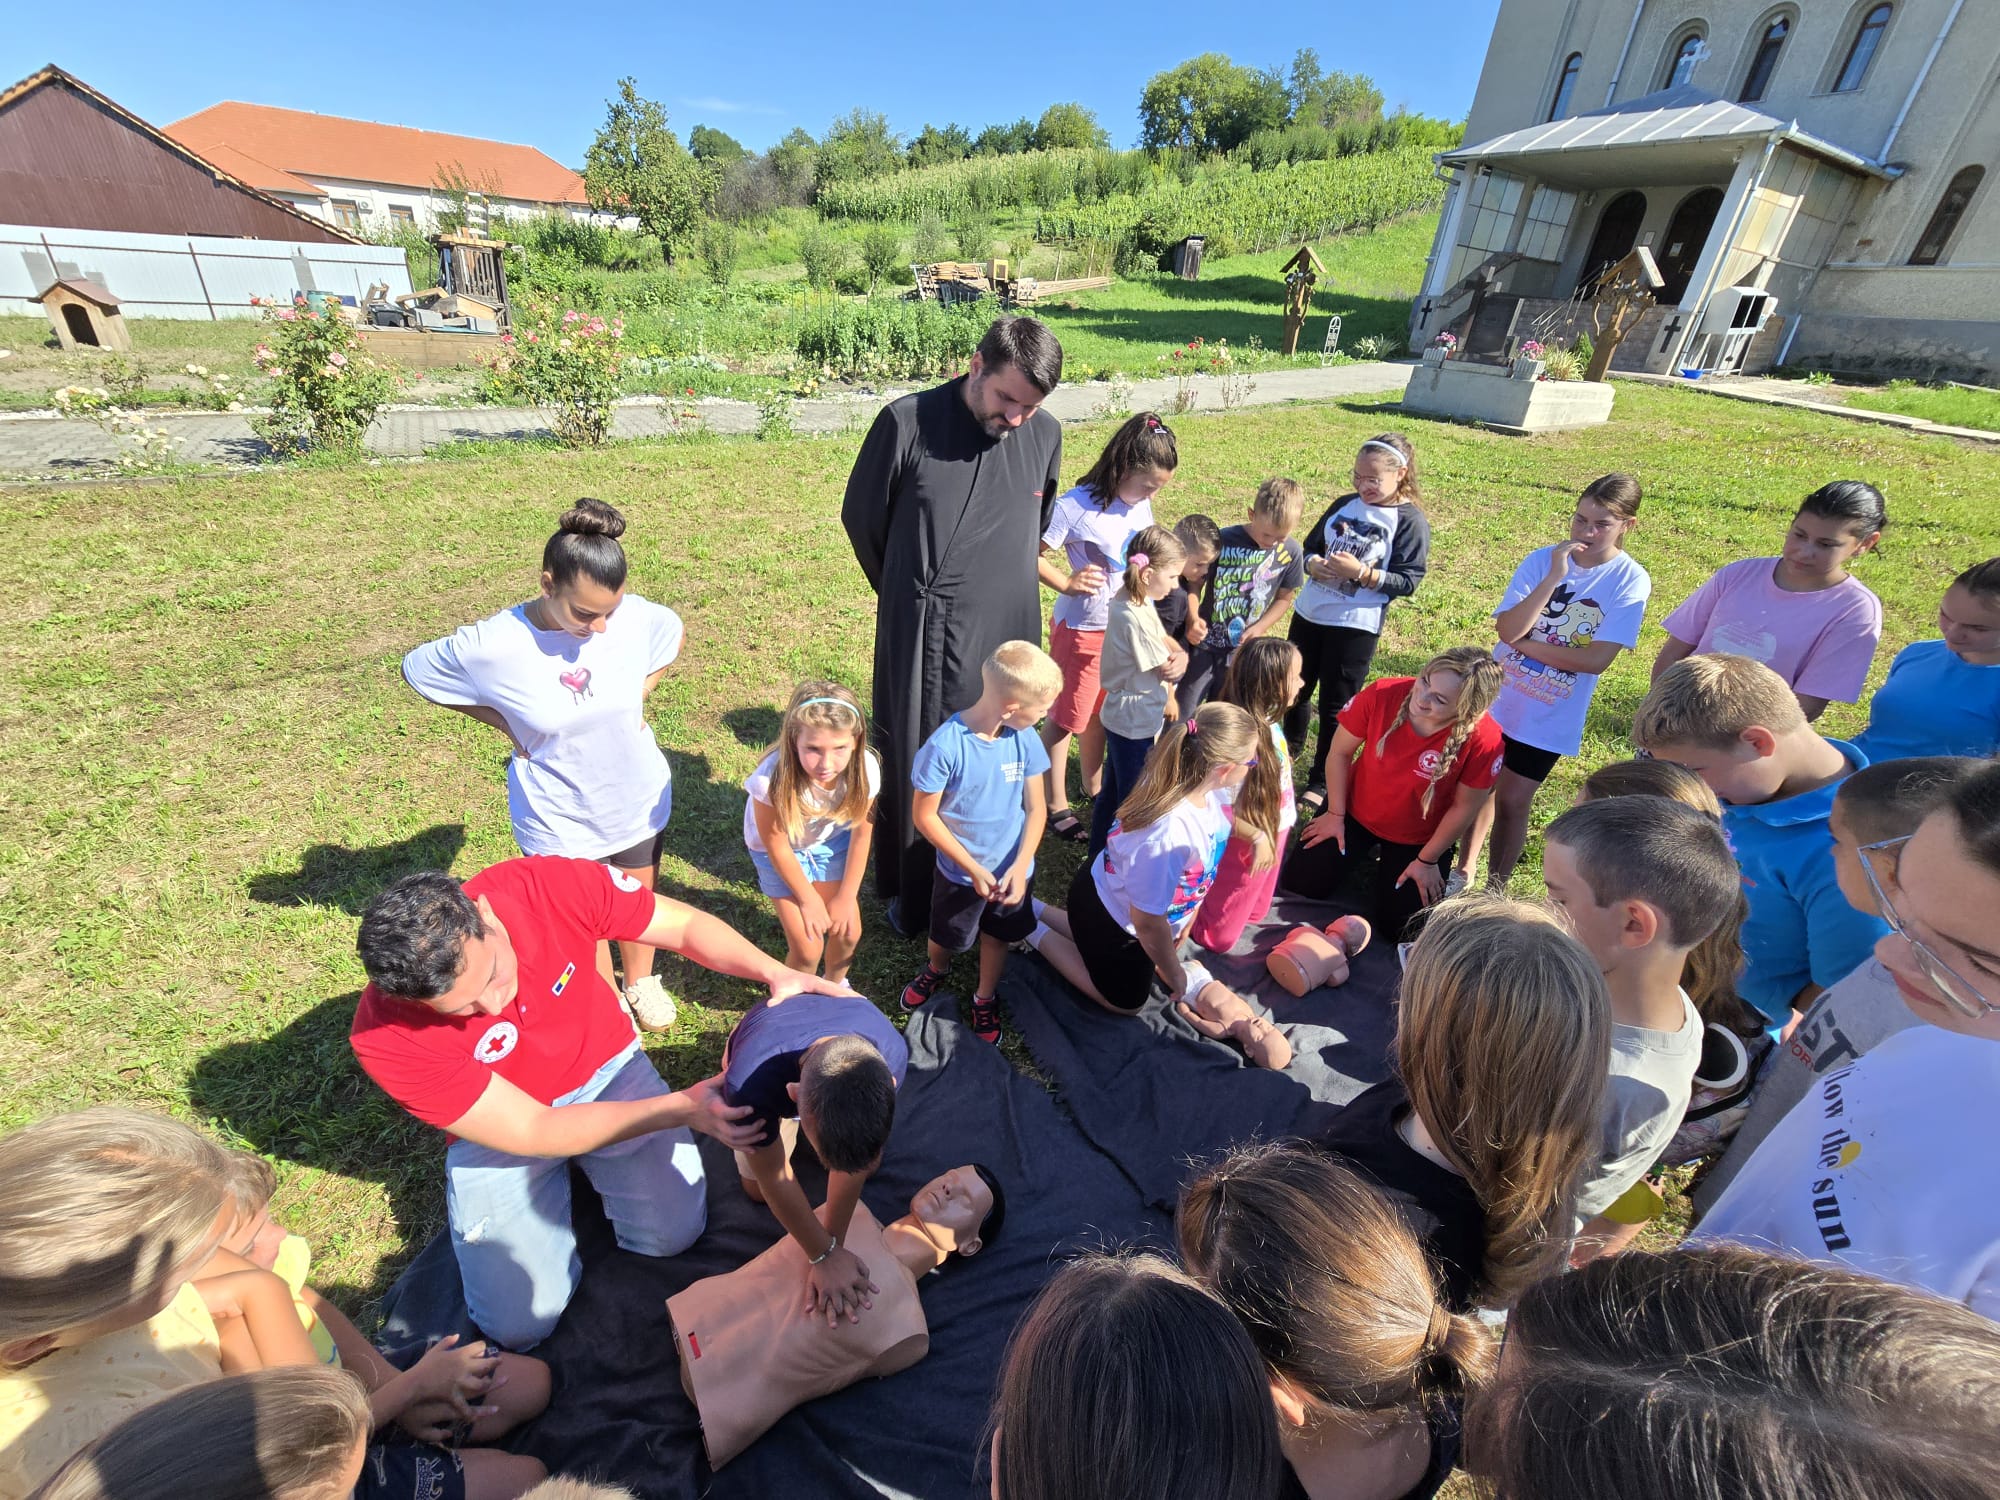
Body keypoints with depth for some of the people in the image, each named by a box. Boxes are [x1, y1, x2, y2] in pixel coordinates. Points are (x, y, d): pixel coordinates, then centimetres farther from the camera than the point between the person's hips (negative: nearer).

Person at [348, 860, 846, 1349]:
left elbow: (685, 925, -14)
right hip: (501, 1131, -1)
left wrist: (776, 973, -30)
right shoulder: (386, 1035, -28)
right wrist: (684, 1109, -30)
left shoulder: (553, 886, -28)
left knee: (673, 1232, -9)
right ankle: (561, 1180, 17)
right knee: (520, 1323, -7)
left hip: (606, 1068, 1)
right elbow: (530, 1133, -24)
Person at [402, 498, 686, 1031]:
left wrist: (638, 695, -5)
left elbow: (675, 632, 5)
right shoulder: (491, 646, -24)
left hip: (640, 801, 3)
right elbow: (415, 669, -4)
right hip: (560, 821, -2)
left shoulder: (636, 616, -20)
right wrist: (502, 721, -11)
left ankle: (641, 981, 53)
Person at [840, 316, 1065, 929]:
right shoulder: (908, 421, -10)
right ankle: (909, 894, 31)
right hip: (921, 640, -2)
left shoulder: (1046, 434, 1)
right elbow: (860, 516, 3)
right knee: (913, 767, 9)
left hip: (1006, 639, 3)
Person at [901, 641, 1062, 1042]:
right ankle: (934, 971, 57)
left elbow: (1035, 808, -8)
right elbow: (925, 816, -20)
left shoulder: (1025, 739, -16)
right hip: (960, 873, -3)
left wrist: (1019, 866, -19)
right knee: (946, 938, 23)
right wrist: (975, 870, -19)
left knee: (998, 936, 24)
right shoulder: (945, 746, -29)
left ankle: (986, 1000, 51)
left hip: (1012, 870, 3)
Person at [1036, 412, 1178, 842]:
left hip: (1125, 626, 7)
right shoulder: (1076, 506, -22)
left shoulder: (1141, 504, 0)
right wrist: (1066, 584, -22)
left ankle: (1093, 783, 43)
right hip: (1081, 629, -6)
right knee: (1066, 717, 7)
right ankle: (1056, 805, 23)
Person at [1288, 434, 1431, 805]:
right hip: (1308, 613, 6)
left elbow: (1408, 582, -13)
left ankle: (1321, 781, 19)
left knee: (1336, 705, 5)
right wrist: (1312, 563, -12)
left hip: (1356, 626, -5)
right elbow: (1311, 544, 10)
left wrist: (1362, 573, -25)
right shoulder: (1345, 504, 5)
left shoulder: (1411, 521, -9)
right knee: (1296, 689, 19)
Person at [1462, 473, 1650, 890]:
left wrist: (1523, 643, -16)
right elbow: (1506, 629, -18)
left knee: (1512, 800, 3)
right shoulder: (1543, 559, -7)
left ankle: (1496, 889, 23)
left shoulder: (1631, 582, -10)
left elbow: (1596, 659, -19)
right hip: (1497, 699, 2)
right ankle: (1464, 873, 34)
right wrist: (1554, 577, -24)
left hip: (1550, 716, -2)